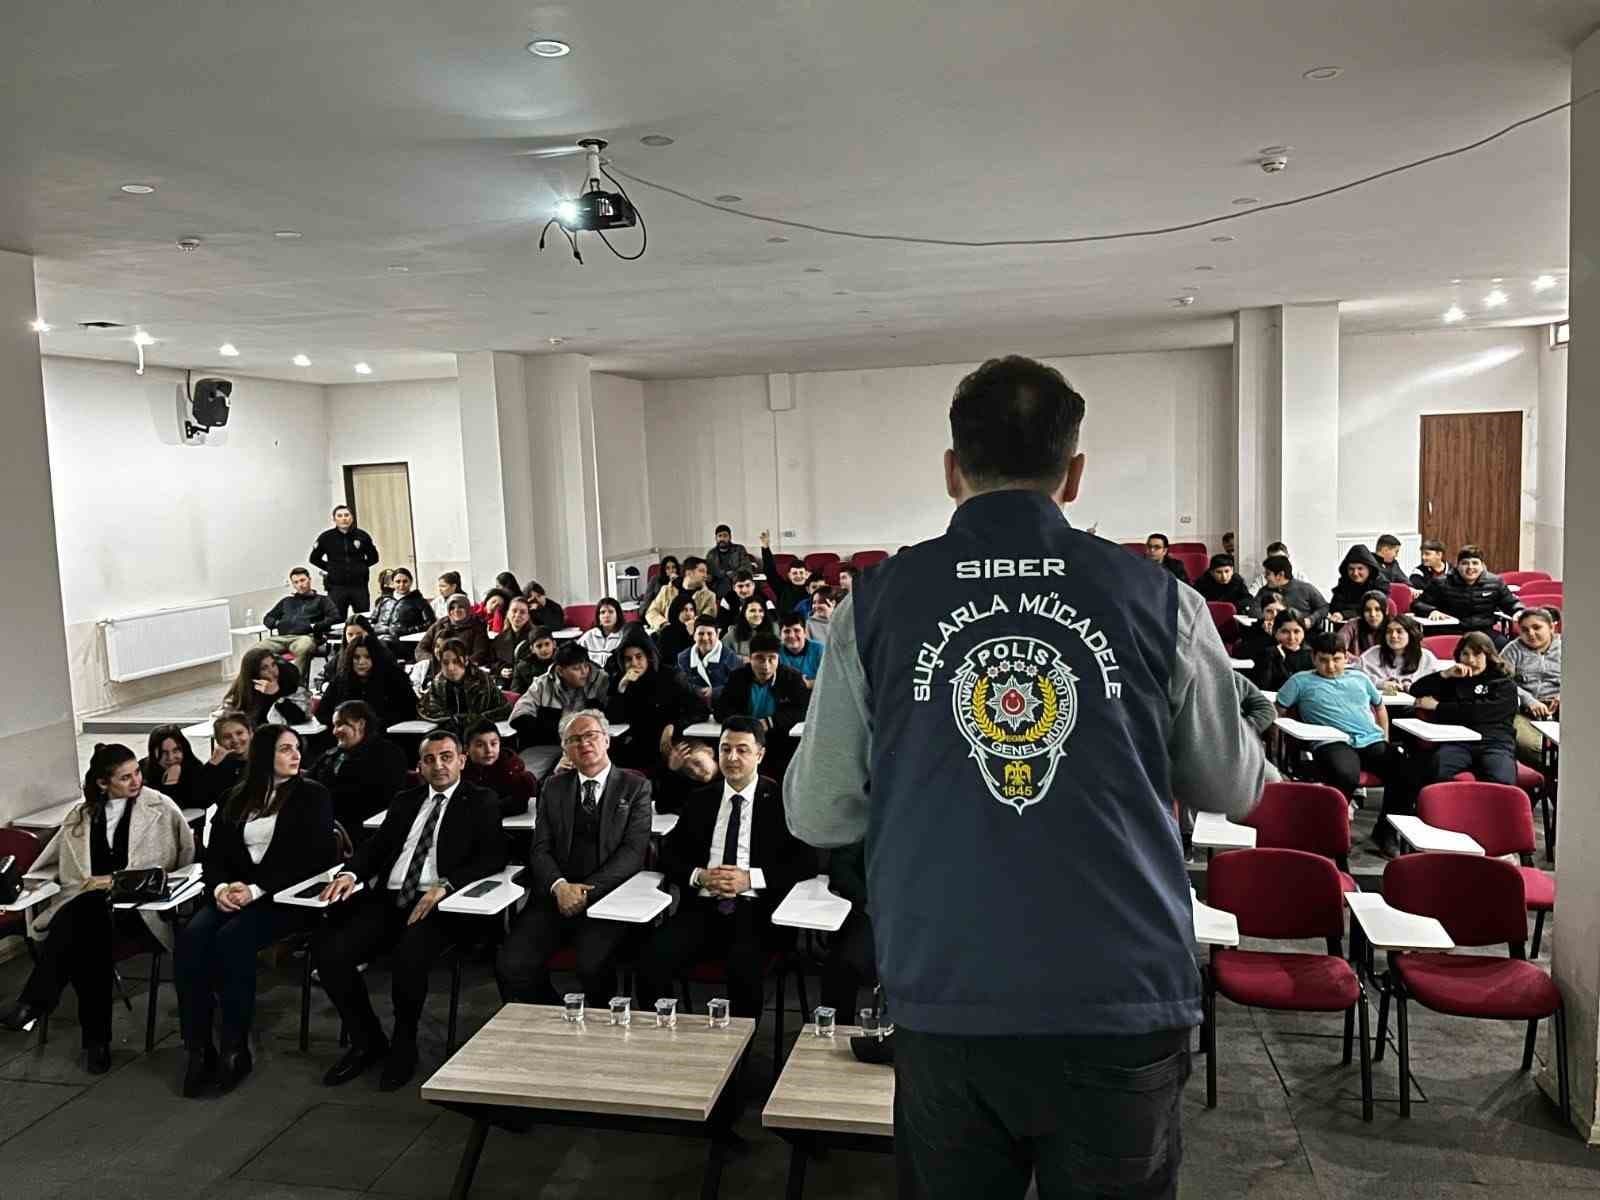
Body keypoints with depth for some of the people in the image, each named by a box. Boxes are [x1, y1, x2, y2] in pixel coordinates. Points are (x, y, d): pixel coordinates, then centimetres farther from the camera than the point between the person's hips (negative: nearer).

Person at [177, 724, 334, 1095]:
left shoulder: (313, 795, 3)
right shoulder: (236, 798, 17)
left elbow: (311, 860, -6)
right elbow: (215, 852, 12)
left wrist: (256, 890, -16)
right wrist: (220, 887, -11)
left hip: (285, 896, -4)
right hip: (234, 893, 4)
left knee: (233, 939, -32)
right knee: (191, 938, -25)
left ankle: (236, 1049, -23)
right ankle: (198, 1049, -22)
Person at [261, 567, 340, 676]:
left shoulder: (321, 599, 21)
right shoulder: (287, 600, 33)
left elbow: (335, 617, 6)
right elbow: (267, 618, 33)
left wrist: (315, 626, -6)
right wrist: (276, 624, 10)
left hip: (305, 636, -4)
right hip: (281, 637, 4)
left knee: (303, 648, -43)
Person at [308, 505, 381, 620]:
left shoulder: (362, 536, 2)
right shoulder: (326, 537, 0)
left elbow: (373, 557, 12)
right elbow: (314, 558, 10)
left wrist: (361, 567, 2)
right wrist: (330, 568, 3)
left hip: (359, 585, 1)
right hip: (336, 587, -1)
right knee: (337, 621, 0)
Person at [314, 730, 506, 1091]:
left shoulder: (481, 802, 6)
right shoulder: (405, 801, 22)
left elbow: (493, 857, -5)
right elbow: (375, 845, 16)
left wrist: (444, 885, -20)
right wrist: (350, 873, -7)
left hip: (438, 905, -5)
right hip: (388, 899, 5)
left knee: (407, 960, -33)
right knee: (328, 952, -17)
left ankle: (404, 1046, -3)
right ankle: (367, 1041, 5)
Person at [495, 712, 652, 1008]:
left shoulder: (635, 787, 5)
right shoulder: (553, 789, 16)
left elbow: (633, 850, -4)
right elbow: (541, 849, 8)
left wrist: (587, 891, -14)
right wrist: (559, 886, -13)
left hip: (607, 898, -3)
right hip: (555, 895, 4)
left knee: (592, 965, -29)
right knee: (510, 964, -17)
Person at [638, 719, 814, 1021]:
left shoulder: (781, 801, 7)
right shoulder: (700, 800, 18)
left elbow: (806, 862, -1)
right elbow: (668, 855, 16)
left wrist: (751, 878, -13)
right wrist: (699, 876, -6)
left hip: (755, 909, -3)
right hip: (703, 906, 3)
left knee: (743, 966, -34)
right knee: (651, 959, -23)